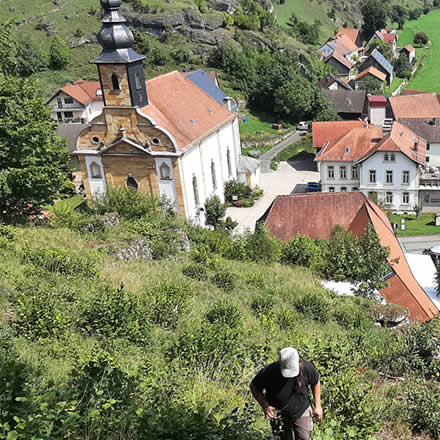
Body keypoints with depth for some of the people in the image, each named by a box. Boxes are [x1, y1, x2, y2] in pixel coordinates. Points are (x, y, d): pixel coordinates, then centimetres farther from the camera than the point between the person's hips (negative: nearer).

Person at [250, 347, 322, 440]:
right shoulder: (268, 372, -31)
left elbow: (316, 383, -2)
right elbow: (254, 387, -12)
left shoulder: (307, 368, -26)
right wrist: (265, 405, -24)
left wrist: (317, 406, 0)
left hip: (302, 411, 0)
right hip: (280, 414, 0)